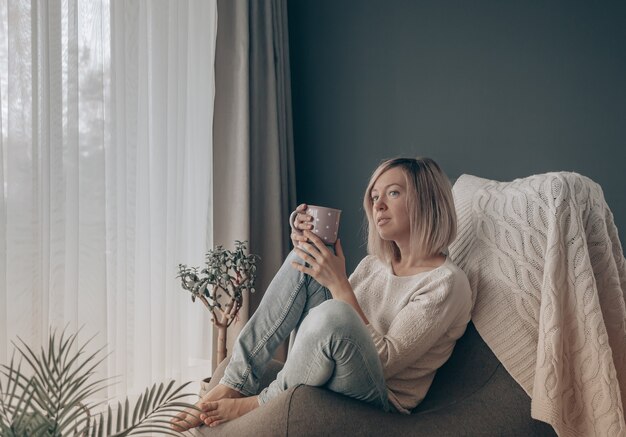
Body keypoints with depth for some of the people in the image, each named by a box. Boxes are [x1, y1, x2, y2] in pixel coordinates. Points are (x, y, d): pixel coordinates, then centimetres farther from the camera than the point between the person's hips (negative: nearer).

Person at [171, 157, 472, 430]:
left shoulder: (447, 283, -13)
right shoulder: (374, 263, 11)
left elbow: (384, 362, -21)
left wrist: (339, 284, -24)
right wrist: (307, 250, -1)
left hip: (379, 404, -7)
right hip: (317, 379, 7)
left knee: (334, 314, -37)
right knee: (303, 259, -9)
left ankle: (261, 403, -9)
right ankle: (236, 383, -11)